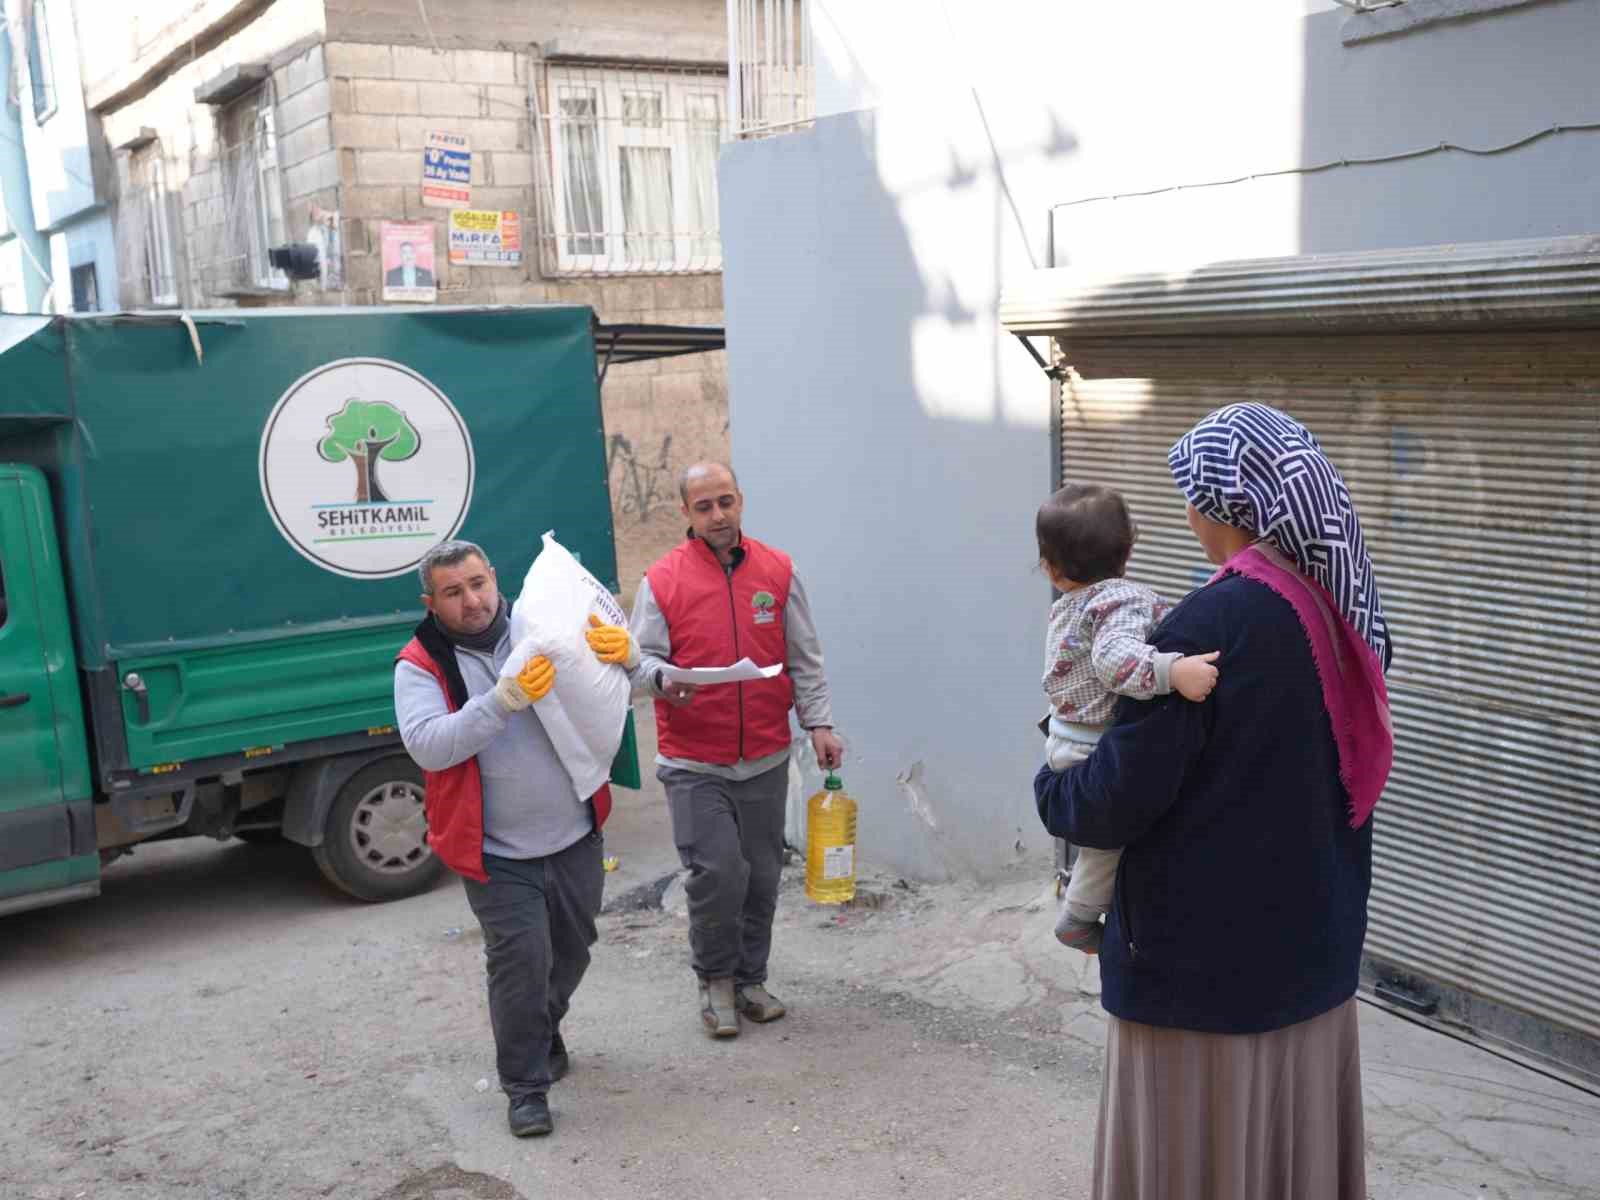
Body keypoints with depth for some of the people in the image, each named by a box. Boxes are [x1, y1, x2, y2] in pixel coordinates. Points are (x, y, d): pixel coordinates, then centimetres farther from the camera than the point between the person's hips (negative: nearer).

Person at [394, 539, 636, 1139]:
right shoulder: (421, 665, -8)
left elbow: (630, 689, 6)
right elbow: (427, 745, -24)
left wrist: (624, 653, -18)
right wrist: (505, 700, -34)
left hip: (576, 836, 4)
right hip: (498, 854, -4)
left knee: (571, 951, 20)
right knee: (521, 961, -8)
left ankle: (545, 1032, 47)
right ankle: (526, 1085, 12)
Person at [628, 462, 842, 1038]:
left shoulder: (777, 571, 3)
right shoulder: (663, 579, -4)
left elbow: (804, 659, 7)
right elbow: (640, 657, -2)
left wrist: (818, 722, -1)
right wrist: (662, 678, -24)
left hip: (765, 758, 3)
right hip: (694, 762, -3)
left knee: (761, 875, 10)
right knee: (717, 871, -9)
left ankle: (750, 979, 29)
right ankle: (715, 979, 15)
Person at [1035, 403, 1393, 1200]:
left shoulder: (1211, 625, -23)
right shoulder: (1346, 612, 1)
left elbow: (1114, 804, -21)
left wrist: (1049, 787, 0)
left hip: (1205, 957, -7)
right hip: (1313, 947, 7)